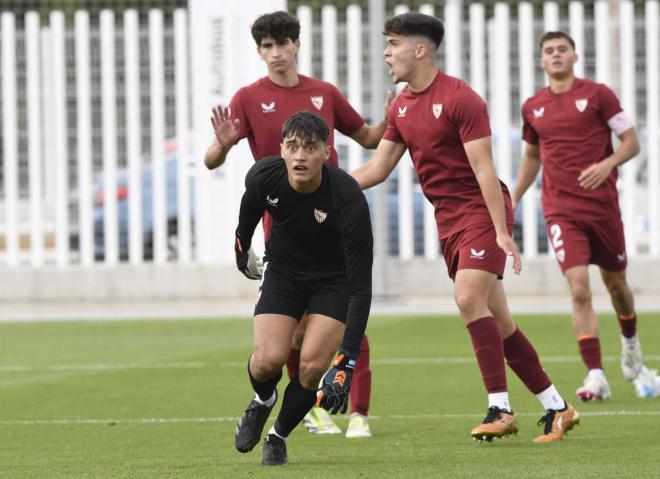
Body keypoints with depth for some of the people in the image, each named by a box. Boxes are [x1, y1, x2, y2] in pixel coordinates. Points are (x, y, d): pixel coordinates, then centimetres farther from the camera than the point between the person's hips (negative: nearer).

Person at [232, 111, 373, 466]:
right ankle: (262, 403, 21)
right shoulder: (263, 177, -24)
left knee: (313, 365, -18)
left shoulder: (349, 200, -34)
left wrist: (347, 361, -39)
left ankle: (279, 436, 10)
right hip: (283, 270, 2)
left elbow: (360, 286, -33)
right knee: (268, 360, -16)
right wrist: (242, 246, 23)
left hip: (335, 279, -2)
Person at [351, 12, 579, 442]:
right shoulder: (402, 107, 9)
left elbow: (483, 169, -18)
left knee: (469, 298, -23)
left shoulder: (460, 98, -14)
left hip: (481, 211, -8)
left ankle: (500, 408, -21)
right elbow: (377, 169, 12)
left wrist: (502, 232, -22)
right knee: (496, 321, 5)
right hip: (448, 220, 8)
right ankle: (557, 407, 11)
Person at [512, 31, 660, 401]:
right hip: (561, 211, 1)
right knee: (580, 289, -15)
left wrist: (607, 164, -21)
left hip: (603, 204, -1)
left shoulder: (597, 94, -3)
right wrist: (512, 201, 20)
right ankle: (596, 377, -17)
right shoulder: (533, 108, 7)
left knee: (616, 283, 14)